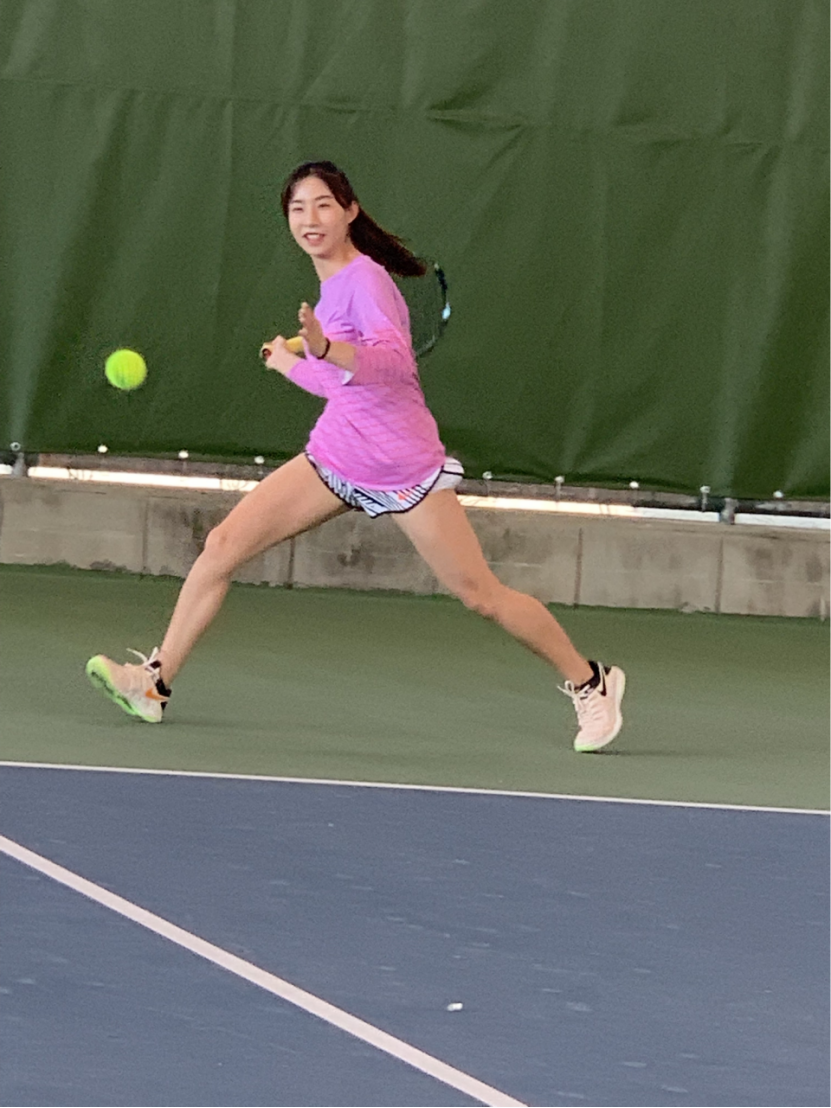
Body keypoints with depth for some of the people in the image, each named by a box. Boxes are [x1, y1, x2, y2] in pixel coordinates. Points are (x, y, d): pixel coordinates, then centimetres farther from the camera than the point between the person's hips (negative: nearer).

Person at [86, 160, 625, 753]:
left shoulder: (365, 279, -16)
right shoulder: (333, 282, 8)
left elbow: (394, 363, -34)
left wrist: (327, 349, -50)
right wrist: (292, 365, 36)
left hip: (403, 468, -7)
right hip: (336, 455, 7)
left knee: (482, 595, -2)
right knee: (224, 544, -5)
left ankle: (590, 682, 16)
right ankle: (155, 682, 1)